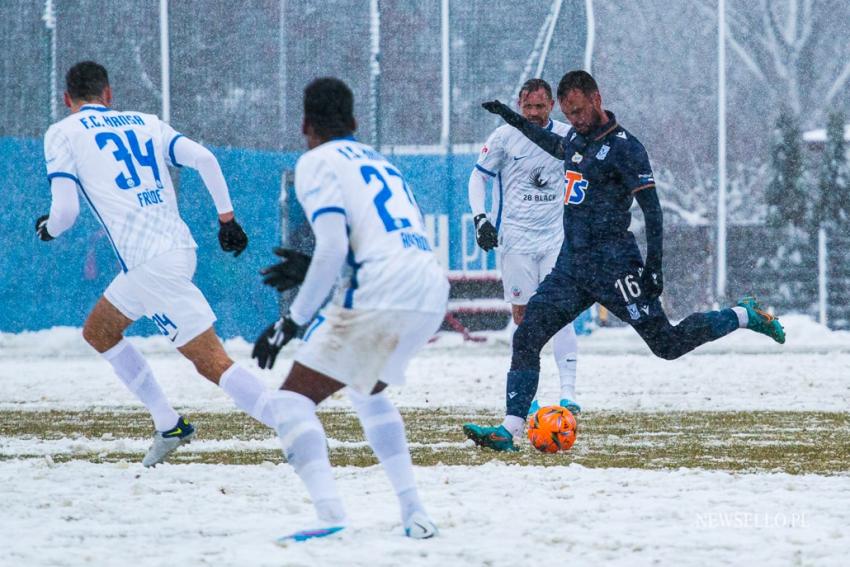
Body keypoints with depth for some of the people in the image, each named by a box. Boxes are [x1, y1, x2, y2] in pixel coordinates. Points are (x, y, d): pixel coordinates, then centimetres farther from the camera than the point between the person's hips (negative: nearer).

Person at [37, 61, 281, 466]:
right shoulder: (145, 123, 20)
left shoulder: (62, 134, 5)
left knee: (211, 361, -5)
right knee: (97, 331, 21)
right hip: (180, 247, 7)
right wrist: (227, 218, 12)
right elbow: (204, 159, 6)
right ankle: (168, 425, 16)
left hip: (149, 264, -7)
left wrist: (47, 228, 19)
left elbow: (66, 210, -3)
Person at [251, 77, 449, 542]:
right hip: (433, 292, 8)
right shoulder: (380, 162, 29)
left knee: (292, 400, -2)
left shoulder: (318, 162, 5)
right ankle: (414, 513, 22)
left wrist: (293, 322, -4)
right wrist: (310, 270, 34)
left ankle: (330, 516, -23)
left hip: (379, 295, -8)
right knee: (367, 391, 32)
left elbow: (333, 249, -8)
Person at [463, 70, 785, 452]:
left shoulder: (622, 147, -12)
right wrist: (512, 119, 39)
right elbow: (556, 146, 39)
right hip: (571, 263, 8)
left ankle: (746, 316, 18)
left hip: (612, 264, -7)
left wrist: (654, 266, -19)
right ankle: (508, 431, -10)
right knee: (526, 337, -6)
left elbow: (651, 209, -14)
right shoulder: (577, 139, 12)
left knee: (668, 345, -3)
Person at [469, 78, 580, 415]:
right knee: (521, 314, 0)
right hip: (516, 238, -1)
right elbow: (478, 176, 6)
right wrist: (479, 218, -6)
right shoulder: (504, 137, -1)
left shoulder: (567, 137, 4)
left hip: (557, 238, 1)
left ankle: (568, 391, -12)